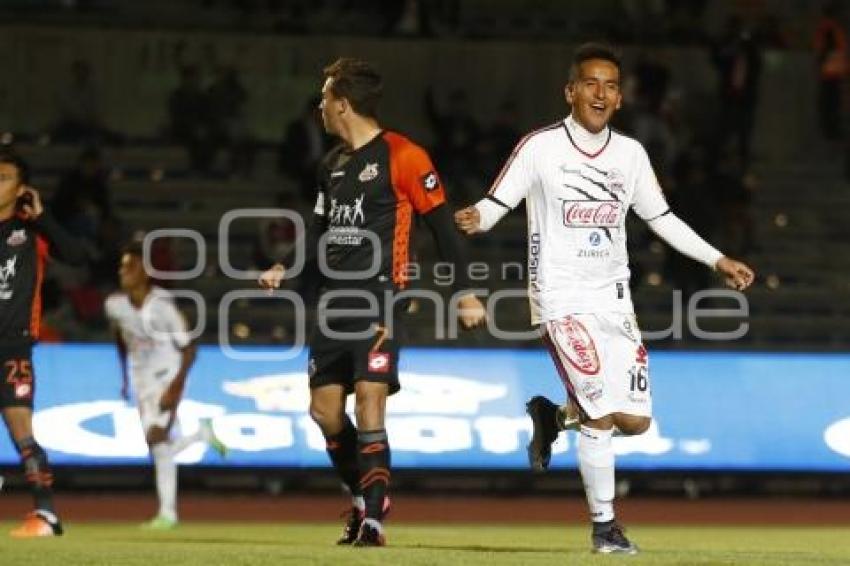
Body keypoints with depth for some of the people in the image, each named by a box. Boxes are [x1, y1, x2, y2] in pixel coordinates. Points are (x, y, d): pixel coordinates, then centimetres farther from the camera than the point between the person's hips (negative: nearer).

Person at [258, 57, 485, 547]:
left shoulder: (401, 156, -8)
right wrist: (285, 269, 9)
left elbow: (442, 224, -8)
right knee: (325, 408, 5)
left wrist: (464, 292, -11)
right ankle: (366, 499, 23)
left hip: (381, 299, -8)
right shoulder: (333, 164, 16)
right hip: (336, 300, 8)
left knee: (369, 404, -16)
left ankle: (373, 520, -16)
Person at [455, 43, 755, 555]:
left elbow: (662, 219, 18)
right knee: (602, 415, -17)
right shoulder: (541, 147, -7)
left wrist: (718, 260, 14)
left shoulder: (631, 153, 7)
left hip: (614, 299, 5)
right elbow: (496, 203, -8)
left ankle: (553, 416, 28)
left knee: (635, 421, 0)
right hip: (562, 298, -5)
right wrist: (476, 219, -32)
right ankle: (604, 526, -1)